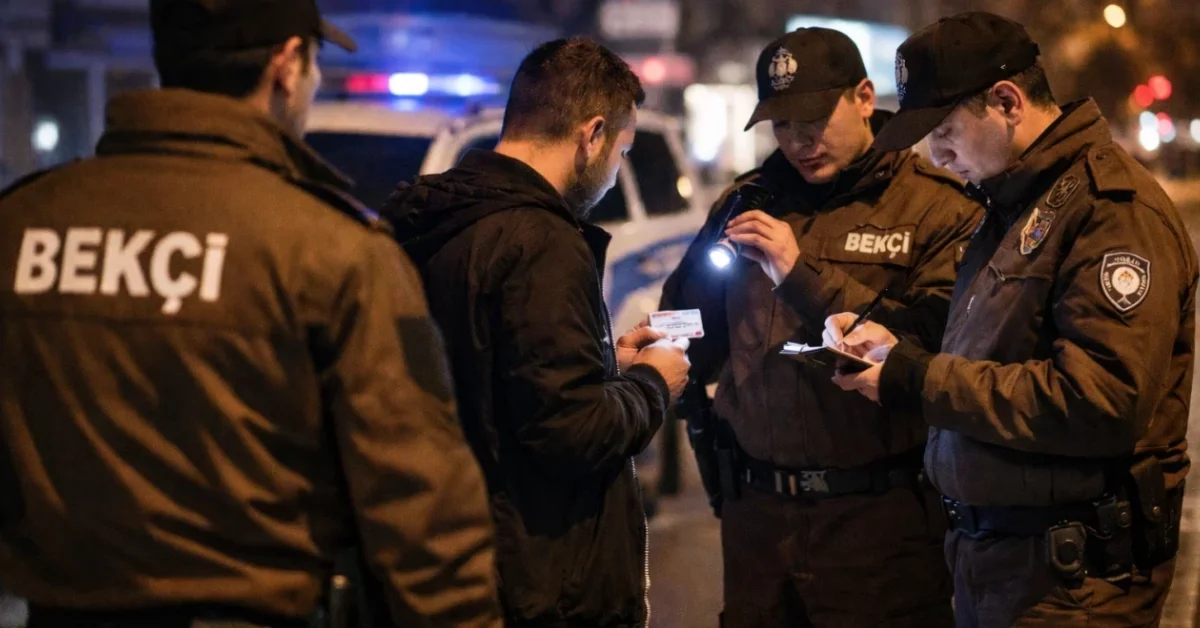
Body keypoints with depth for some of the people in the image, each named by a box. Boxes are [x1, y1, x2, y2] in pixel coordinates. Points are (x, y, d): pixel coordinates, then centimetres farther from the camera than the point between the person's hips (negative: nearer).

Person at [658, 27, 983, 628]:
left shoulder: (937, 208, -5)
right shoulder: (748, 203, 12)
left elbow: (938, 348, -19)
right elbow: (697, 340, 16)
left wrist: (802, 275, -18)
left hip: (881, 520, -5)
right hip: (756, 514, 5)